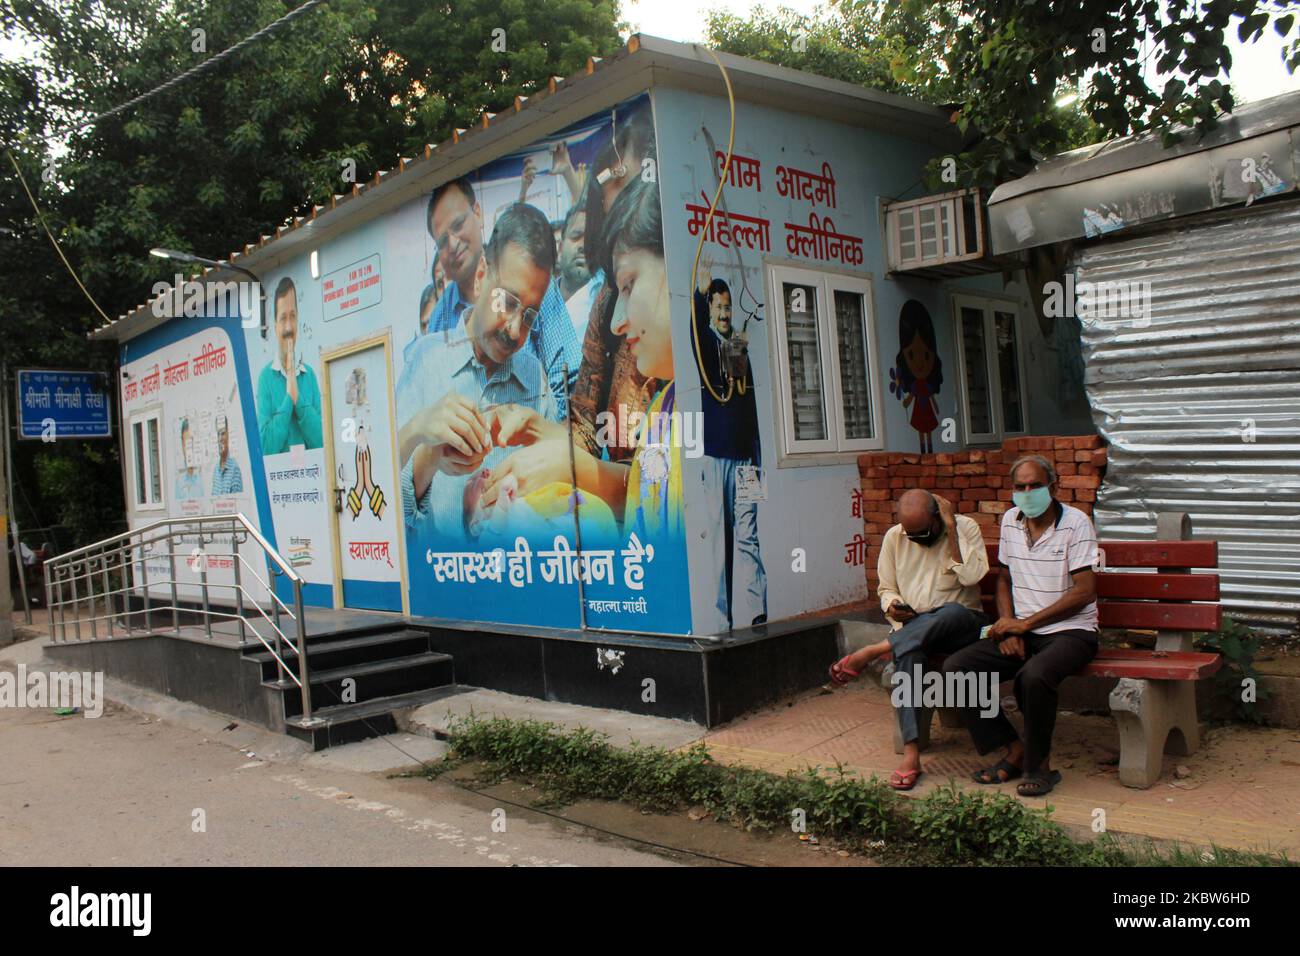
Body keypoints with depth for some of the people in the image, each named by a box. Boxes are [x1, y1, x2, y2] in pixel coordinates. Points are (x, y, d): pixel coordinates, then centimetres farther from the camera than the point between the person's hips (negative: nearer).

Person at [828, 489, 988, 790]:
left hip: (960, 624, -2)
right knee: (906, 653, -34)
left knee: (952, 613, -40)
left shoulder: (966, 528, -2)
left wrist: (951, 527, -17)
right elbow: (886, 588, 15)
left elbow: (971, 576, -18)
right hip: (914, 626, 2)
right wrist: (891, 605, -8)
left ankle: (872, 652, -30)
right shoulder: (894, 537, 7)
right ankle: (911, 752, -36)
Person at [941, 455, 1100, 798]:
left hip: (1070, 631, -6)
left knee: (1033, 676, -37)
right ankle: (1015, 750, -3)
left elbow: (1085, 591, -13)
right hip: (1021, 631, 6)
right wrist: (1008, 627, -1)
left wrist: (1025, 623, -15)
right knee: (955, 669, -15)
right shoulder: (1010, 521, 10)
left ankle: (1039, 765, -12)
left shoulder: (1076, 523, -8)